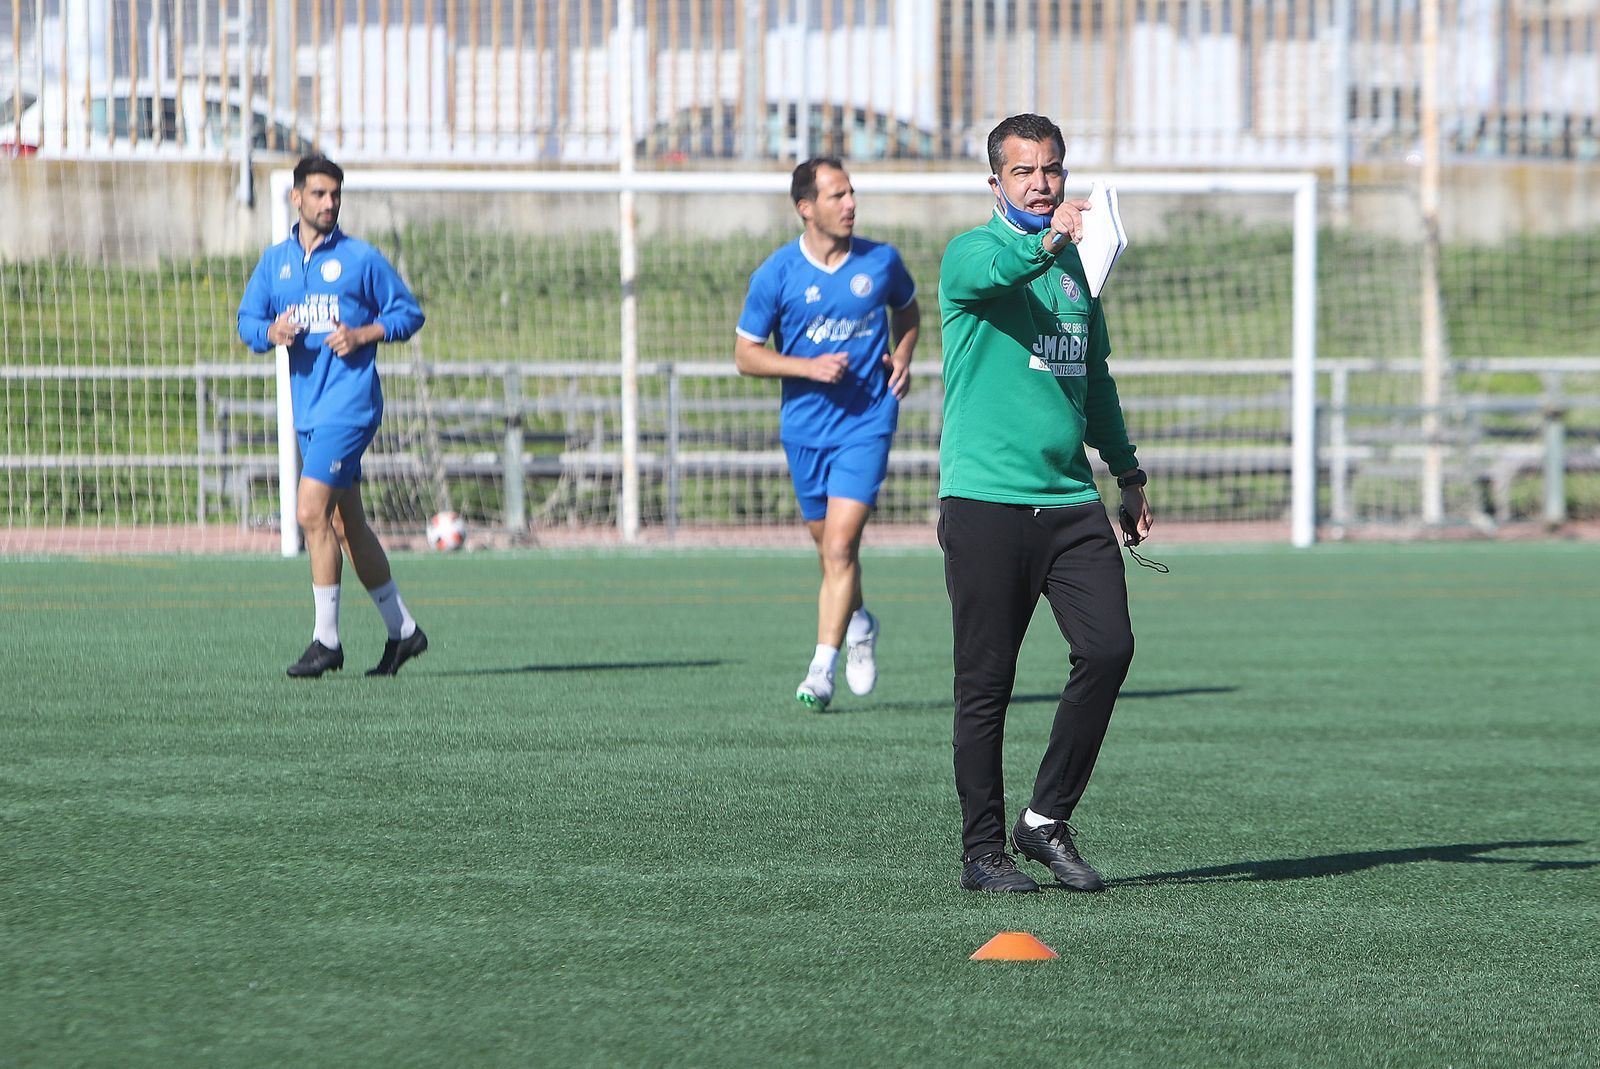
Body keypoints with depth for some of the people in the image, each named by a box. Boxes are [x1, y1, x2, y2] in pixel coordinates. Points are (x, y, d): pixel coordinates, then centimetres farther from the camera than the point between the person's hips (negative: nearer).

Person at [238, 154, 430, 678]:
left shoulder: (361, 258, -2)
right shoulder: (274, 261, 12)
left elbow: (409, 313, 3)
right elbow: (247, 320, 13)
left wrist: (363, 334, -14)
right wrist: (271, 332, -9)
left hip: (348, 404, -7)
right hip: (307, 410, 7)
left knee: (312, 512, -16)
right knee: (347, 525, 11)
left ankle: (326, 639, -10)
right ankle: (402, 630, 22)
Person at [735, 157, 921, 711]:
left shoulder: (881, 261, -2)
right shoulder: (775, 274, -7)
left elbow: (907, 308, 20)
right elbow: (746, 353, -2)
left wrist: (902, 356, 0)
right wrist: (808, 366, -16)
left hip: (867, 423, -1)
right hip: (805, 429, 2)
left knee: (840, 546, -14)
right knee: (830, 548, 14)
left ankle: (822, 669, -12)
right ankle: (859, 625, 44)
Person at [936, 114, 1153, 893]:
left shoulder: (1072, 262, 18)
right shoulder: (971, 253, -3)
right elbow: (997, 270, -29)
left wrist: (1127, 474, 27)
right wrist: (1045, 240, -48)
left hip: (1070, 500, 6)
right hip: (986, 500, -5)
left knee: (1108, 648, -9)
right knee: (985, 682, -2)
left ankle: (1047, 819, 4)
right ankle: (983, 850, 7)